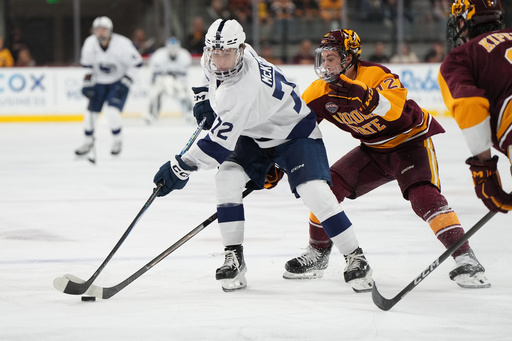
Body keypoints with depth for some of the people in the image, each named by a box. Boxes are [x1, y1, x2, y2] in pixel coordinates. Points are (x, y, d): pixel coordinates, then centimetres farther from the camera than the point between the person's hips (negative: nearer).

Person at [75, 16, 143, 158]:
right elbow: (87, 65, 2)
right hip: (100, 81, 4)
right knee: (91, 111, -1)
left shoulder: (122, 44, -25)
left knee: (112, 111, -20)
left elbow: (136, 63, -16)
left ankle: (118, 141, 2)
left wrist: (125, 82, -20)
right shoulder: (90, 43, -12)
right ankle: (88, 142, 20)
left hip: (119, 81, -4)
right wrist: (87, 83, -4)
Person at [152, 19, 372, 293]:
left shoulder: (247, 90, -40)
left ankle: (355, 258, -10)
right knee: (228, 177, -15)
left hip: (294, 132, -8)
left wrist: (181, 167, -34)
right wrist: (204, 98, -1)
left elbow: (220, 142, -38)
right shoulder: (212, 60, -15)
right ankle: (234, 258, -9)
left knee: (314, 191, -23)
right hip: (254, 136, 8)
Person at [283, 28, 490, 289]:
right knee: (330, 185, -6)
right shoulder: (321, 90, -8)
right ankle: (317, 254, 11)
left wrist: (363, 95, -62)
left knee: (423, 195, -28)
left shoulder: (376, 75, -28)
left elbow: (394, 108, -47)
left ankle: (465, 259, -28)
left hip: (411, 140, -6)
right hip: (373, 149, 7)